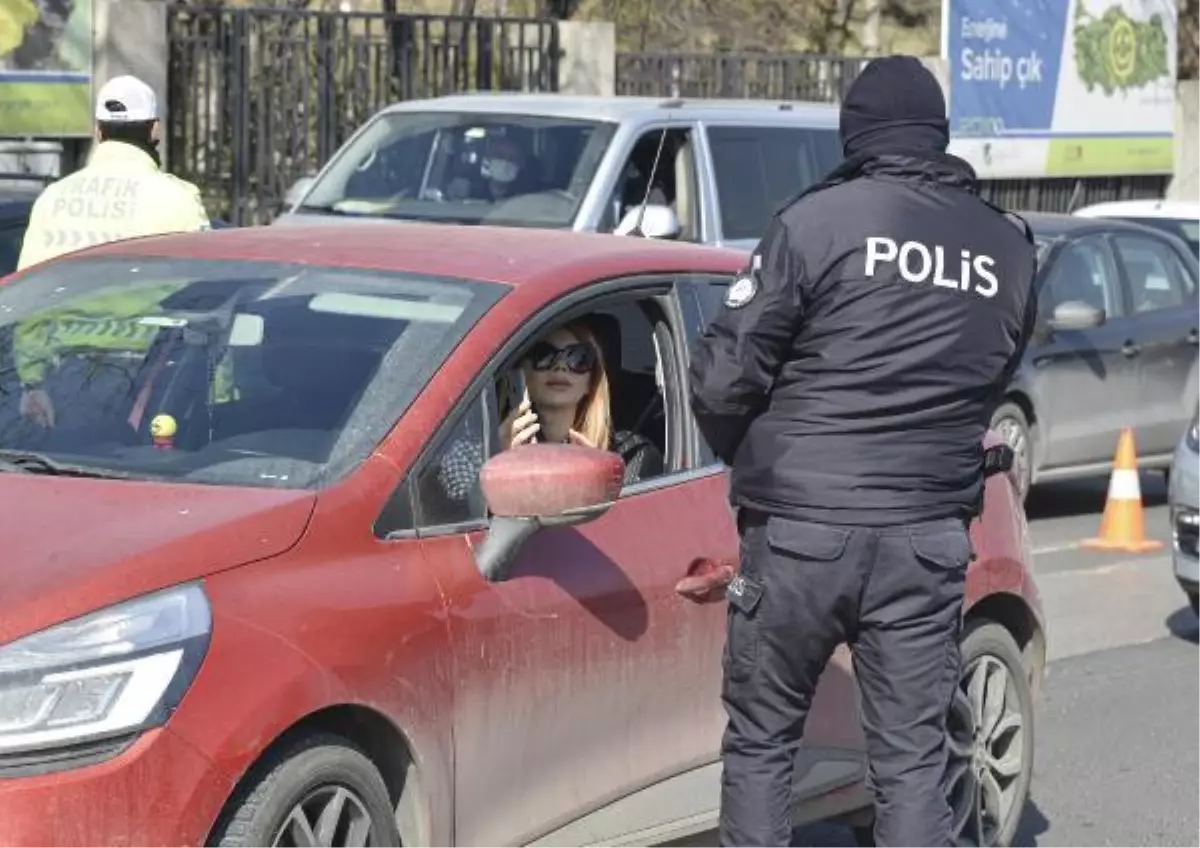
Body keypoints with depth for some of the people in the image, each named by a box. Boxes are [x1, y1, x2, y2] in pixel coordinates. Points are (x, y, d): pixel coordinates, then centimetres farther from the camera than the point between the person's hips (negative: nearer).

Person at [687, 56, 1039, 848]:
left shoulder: (818, 221, -7)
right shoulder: (1009, 248, 7)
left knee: (761, 740, 11)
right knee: (913, 758, 7)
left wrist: (751, 459, 12)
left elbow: (723, 376, -7)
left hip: (801, 526, -3)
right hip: (930, 536, 3)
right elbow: (993, 382, 14)